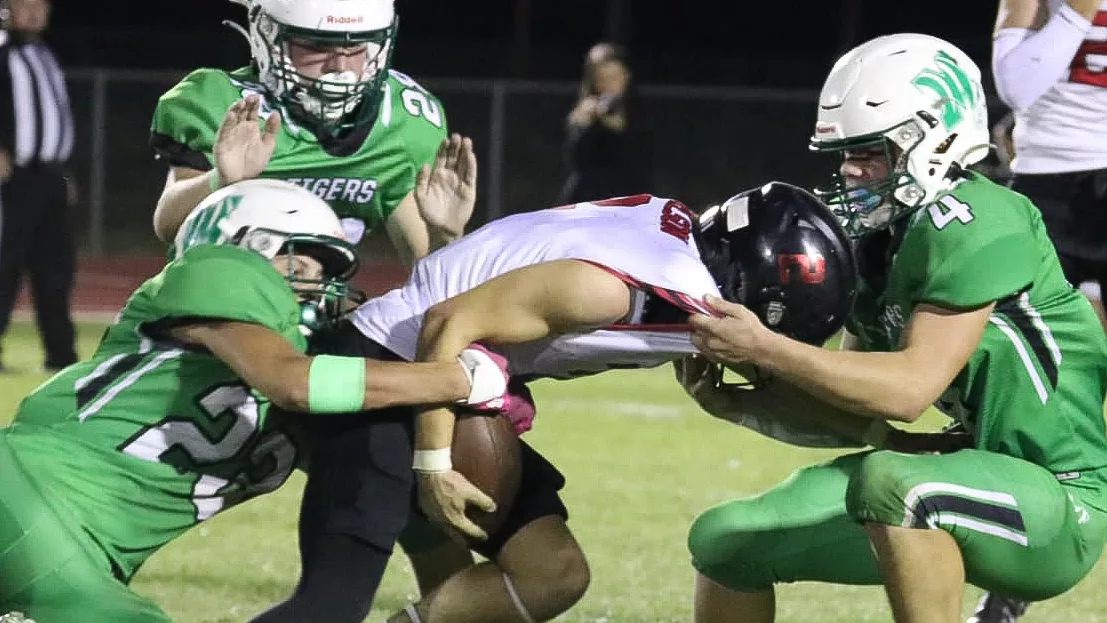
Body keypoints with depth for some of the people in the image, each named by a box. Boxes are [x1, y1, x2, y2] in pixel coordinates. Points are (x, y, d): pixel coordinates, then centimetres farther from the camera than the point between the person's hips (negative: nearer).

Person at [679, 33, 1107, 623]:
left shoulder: (974, 226, -20)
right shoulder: (879, 239, 7)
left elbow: (911, 389, -25)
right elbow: (858, 412, 10)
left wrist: (764, 348, -25)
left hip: (1057, 506, -9)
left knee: (890, 481, -39)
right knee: (724, 540, 9)